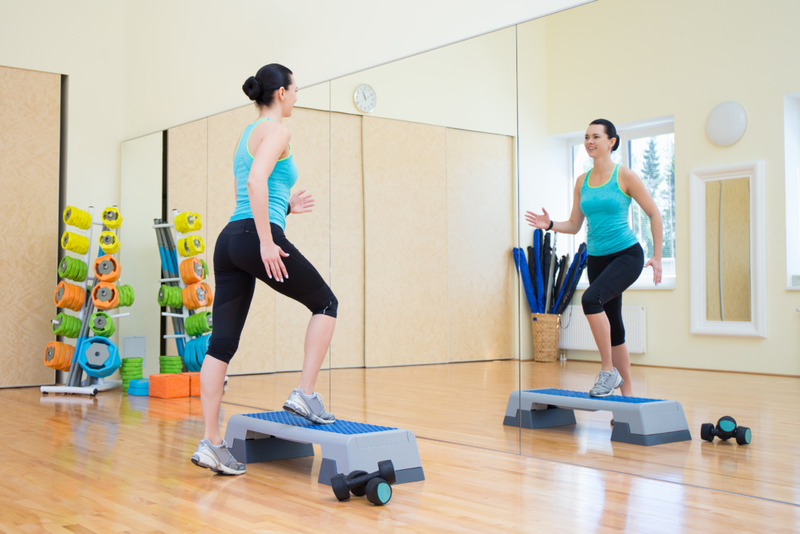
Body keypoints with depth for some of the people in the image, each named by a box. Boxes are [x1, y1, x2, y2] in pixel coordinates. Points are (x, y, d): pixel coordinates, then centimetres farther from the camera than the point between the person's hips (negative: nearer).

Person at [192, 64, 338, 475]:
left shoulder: (247, 135, 24)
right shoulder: (276, 130, -4)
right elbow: (256, 181, -20)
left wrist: (286, 207, 24)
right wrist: (267, 242, -22)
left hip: (230, 240, 9)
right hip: (256, 238, -9)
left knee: (223, 341, 3)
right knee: (326, 303, 11)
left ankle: (211, 443, 3)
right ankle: (304, 394, 5)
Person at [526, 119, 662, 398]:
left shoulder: (625, 176, -7)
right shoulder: (582, 181, 8)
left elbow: (654, 215, -3)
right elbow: (574, 225, 11)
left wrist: (657, 256, -6)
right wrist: (550, 224, -9)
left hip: (627, 255, -6)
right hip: (597, 259, 6)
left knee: (591, 299, -31)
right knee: (612, 328, 9)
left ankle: (608, 370, -18)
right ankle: (627, 393, 20)